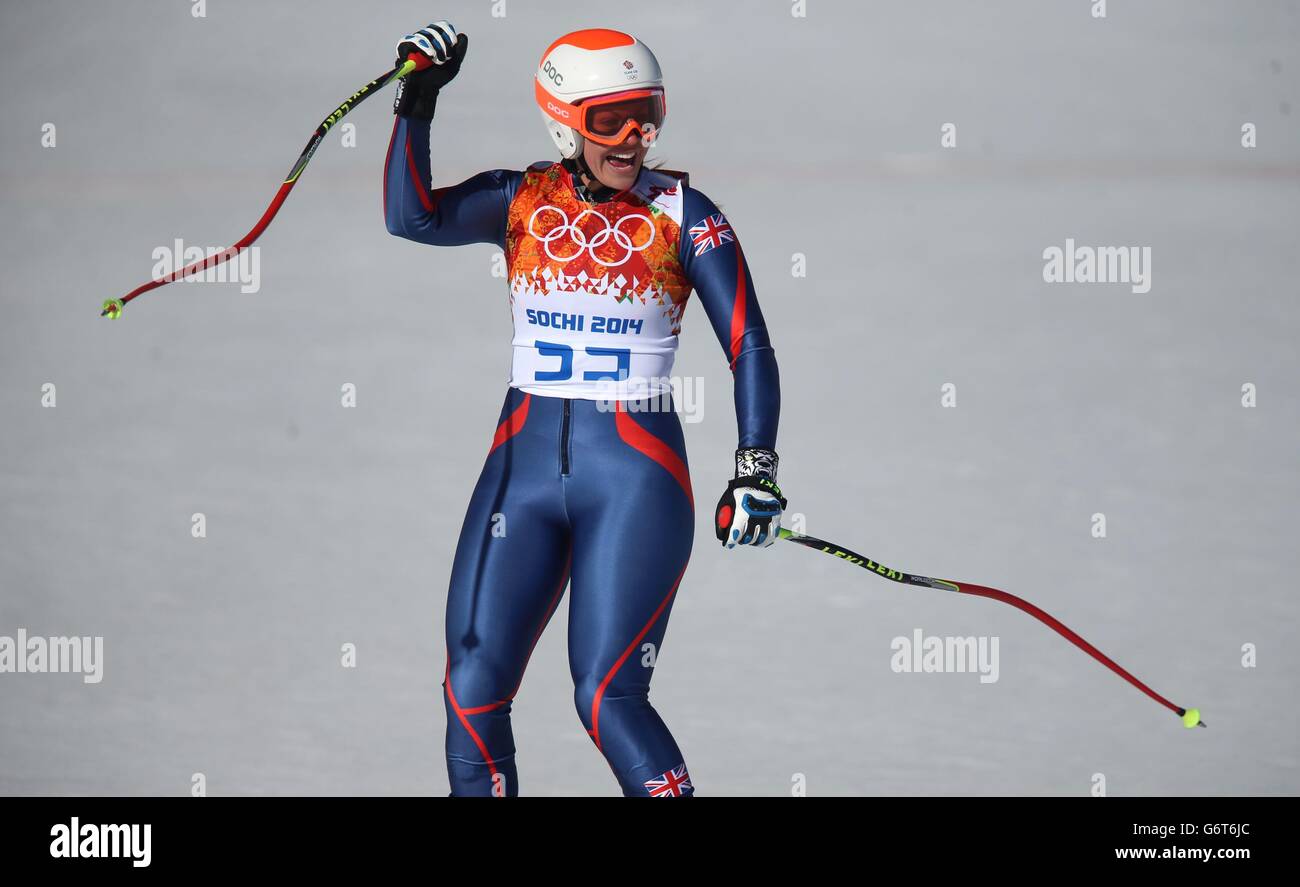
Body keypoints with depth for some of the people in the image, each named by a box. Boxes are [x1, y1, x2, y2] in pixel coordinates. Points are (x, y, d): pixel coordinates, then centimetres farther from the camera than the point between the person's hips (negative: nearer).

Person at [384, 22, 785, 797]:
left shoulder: (681, 215, -3)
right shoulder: (522, 202, 3)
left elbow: (749, 347, -4)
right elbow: (414, 216, -14)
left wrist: (757, 468, -13)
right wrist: (418, 102, -20)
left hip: (636, 477, -3)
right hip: (526, 466, 3)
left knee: (608, 698, -12)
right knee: (474, 690, 2)